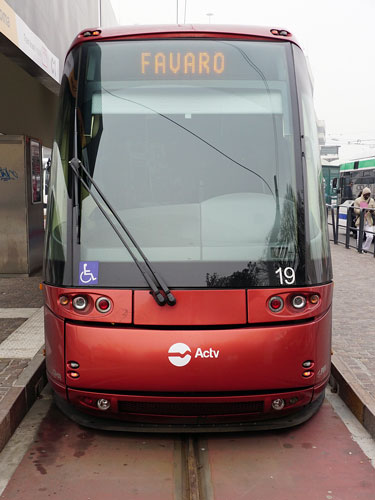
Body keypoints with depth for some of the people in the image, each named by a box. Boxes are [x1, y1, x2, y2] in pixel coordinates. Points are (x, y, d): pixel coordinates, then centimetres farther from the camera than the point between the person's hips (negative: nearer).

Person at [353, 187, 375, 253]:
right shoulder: (358, 200, 0)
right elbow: (355, 210, -6)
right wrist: (361, 210, -25)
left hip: (369, 222, 2)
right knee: (359, 236, 0)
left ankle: (365, 249, 6)